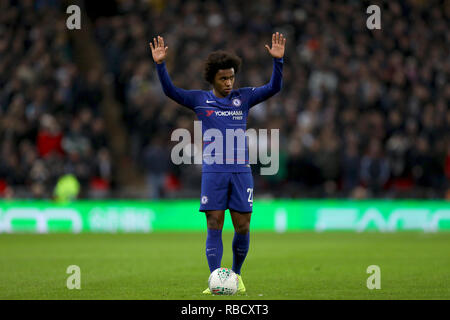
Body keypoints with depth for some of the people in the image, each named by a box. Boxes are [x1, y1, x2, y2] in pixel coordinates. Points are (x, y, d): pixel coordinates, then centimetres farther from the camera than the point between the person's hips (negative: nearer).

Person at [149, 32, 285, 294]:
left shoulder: (244, 98, 9)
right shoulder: (200, 100, 6)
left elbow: (274, 88, 2)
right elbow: (170, 91, -2)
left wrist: (278, 60, -12)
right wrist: (160, 64, -15)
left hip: (241, 170, 1)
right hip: (213, 171, -1)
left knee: (243, 227, 1)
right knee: (214, 227, -5)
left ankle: (236, 275, 20)